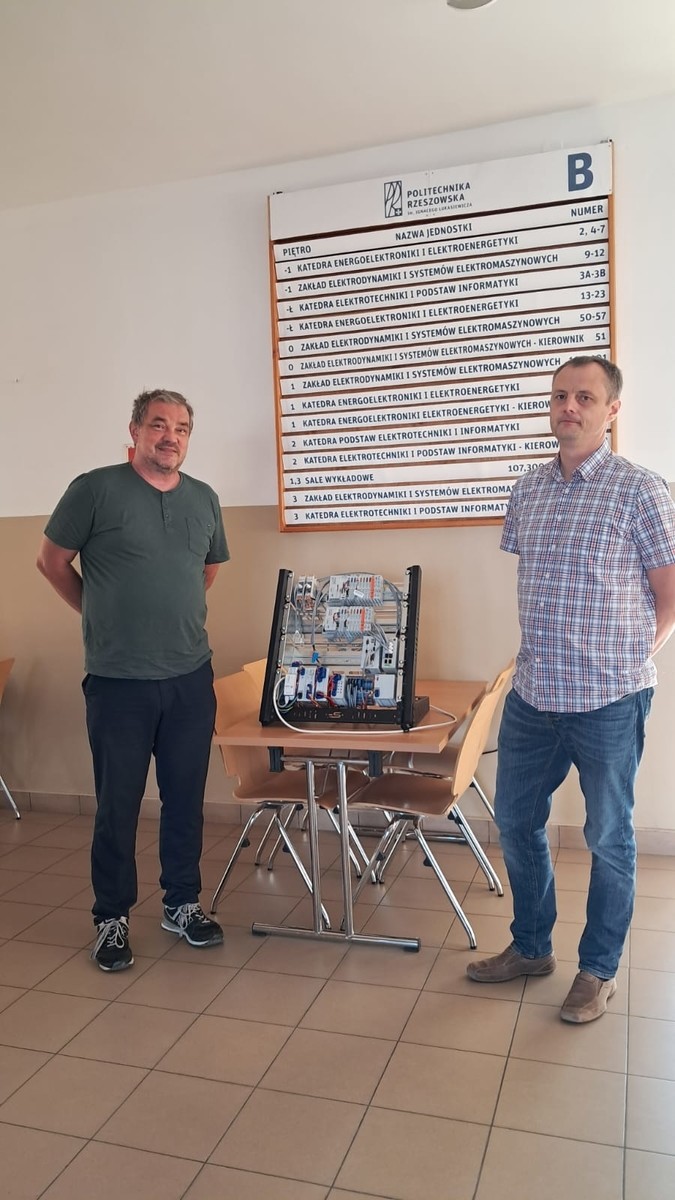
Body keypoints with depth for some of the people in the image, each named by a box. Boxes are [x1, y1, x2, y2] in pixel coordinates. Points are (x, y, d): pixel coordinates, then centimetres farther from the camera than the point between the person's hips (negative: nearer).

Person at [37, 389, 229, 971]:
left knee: (186, 798, 13)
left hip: (192, 678, 4)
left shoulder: (204, 499, 7)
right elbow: (52, 561, 2)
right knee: (118, 805, 7)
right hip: (118, 682, -4)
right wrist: (105, 616, 7)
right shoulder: (96, 489, -7)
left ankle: (183, 903, 31)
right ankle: (112, 917, 25)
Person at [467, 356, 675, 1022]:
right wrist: (545, 652, 11)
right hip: (532, 694, 6)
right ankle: (531, 947, 37)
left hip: (609, 700, -5)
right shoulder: (528, 488, 7)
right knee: (516, 820, 16)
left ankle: (599, 970, 30)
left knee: (608, 837, 11)